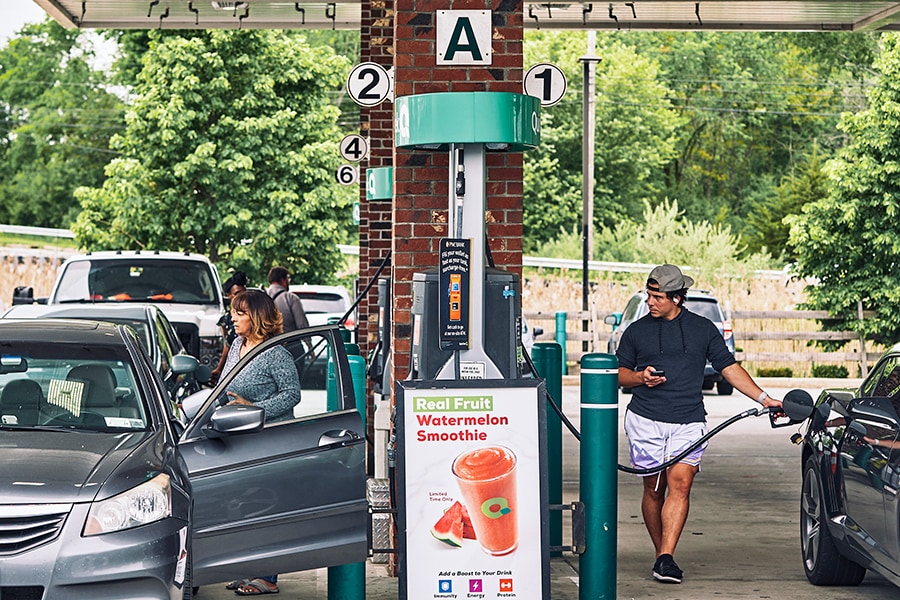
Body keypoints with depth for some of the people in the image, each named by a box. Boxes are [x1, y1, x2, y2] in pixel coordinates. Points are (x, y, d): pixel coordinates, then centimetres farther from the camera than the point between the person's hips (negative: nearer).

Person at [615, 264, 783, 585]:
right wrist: (640, 377, -7)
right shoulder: (637, 331, 11)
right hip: (645, 420, 1)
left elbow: (729, 367, 12)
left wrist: (764, 398, 5)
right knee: (653, 488, 2)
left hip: (688, 422, -1)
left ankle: (666, 559, -20)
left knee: (680, 484, -14)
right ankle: (660, 553, 15)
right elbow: (619, 373, 15)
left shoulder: (703, 328, 11)